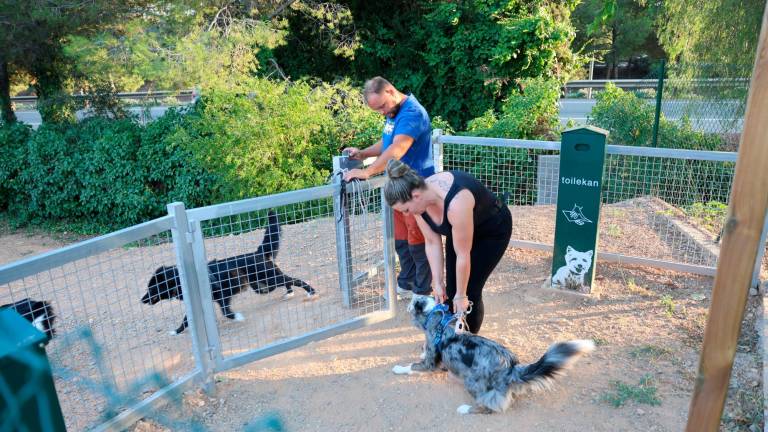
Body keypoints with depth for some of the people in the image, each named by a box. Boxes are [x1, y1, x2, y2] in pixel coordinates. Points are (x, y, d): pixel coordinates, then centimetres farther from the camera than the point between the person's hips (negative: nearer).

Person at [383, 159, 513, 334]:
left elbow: (463, 255, -31)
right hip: (459, 229, 6)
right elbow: (432, 242, -12)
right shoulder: (419, 198, -21)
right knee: (450, 290, 3)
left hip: (493, 231, -6)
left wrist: (461, 295, -20)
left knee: (470, 290, -6)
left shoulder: (456, 203, -42)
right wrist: (437, 282, -12)